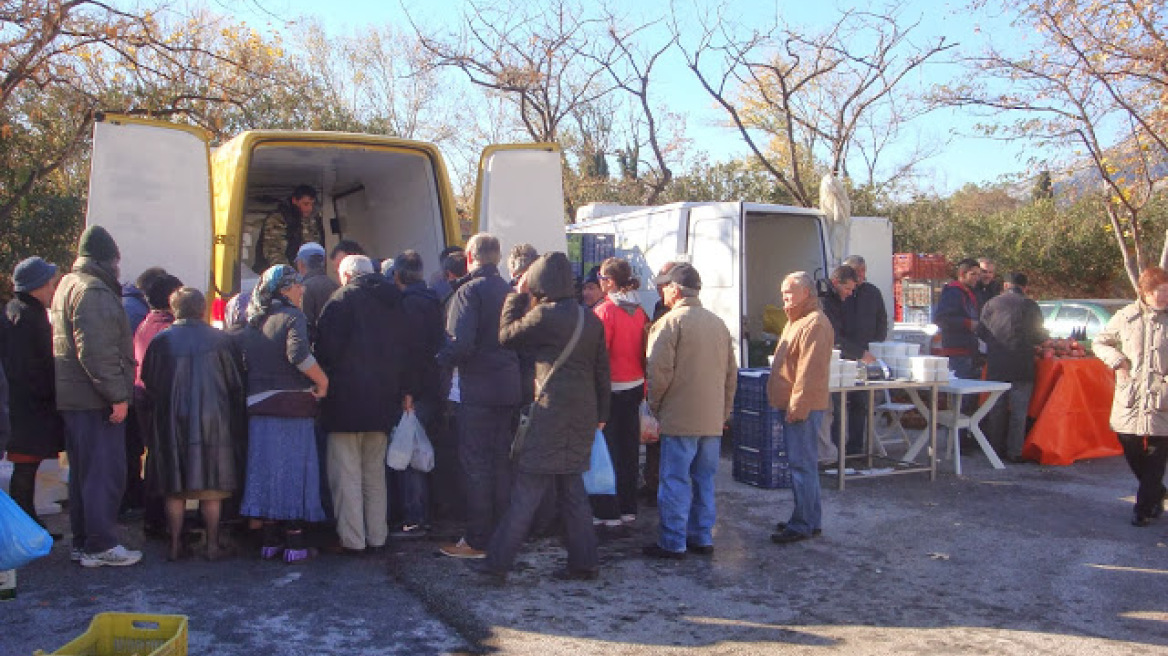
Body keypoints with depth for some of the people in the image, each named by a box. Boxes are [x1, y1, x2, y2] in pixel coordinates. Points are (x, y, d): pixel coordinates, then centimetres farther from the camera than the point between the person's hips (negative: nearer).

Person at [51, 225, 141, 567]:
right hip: (95, 399, -10)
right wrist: (117, 395, -21)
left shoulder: (69, 285, 18)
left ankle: (82, 542, 23)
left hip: (74, 397, 10)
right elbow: (95, 350, -24)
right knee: (105, 472, -4)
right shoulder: (93, 291, -15)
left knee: (83, 471, 16)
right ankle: (101, 546, 1)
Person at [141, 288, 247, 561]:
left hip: (171, 423, 1)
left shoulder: (160, 341, -2)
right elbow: (236, 384, 0)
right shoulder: (220, 340, -5)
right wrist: (238, 425, 8)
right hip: (211, 421, -1)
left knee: (174, 489, 9)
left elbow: (148, 382, 6)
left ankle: (175, 545, 12)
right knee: (211, 488, 6)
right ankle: (213, 544, 8)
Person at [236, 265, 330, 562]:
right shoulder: (292, 317, -10)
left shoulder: (252, 323, 12)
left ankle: (270, 539, 17)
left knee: (266, 468, 10)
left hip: (257, 404, 6)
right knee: (294, 468, 0)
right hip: (291, 404, -6)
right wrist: (322, 381, -15)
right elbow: (298, 354, -24)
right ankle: (294, 543, 4)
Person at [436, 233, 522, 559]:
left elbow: (460, 344, -21)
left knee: (476, 463, -1)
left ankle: (477, 540, 4)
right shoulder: (510, 291, 8)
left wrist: (439, 359, -5)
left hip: (478, 389, -7)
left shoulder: (469, 291, -12)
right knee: (502, 462, 14)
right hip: (509, 388, 7)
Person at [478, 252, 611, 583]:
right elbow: (601, 370, 13)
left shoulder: (544, 314, -13)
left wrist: (518, 295, 8)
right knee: (572, 487, 14)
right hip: (582, 416, 7)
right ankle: (584, 561, 17)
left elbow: (507, 335, 0)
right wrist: (600, 414, 20)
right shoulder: (590, 318, 9)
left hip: (551, 413, -7)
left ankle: (499, 561, 3)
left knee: (527, 490, -2)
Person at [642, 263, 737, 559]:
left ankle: (672, 543, 5)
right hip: (713, 418, 7)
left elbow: (659, 371, -15)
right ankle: (702, 537, 20)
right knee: (704, 480, 14)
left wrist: (655, 405, 0)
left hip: (679, 418, -6)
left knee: (675, 481, 0)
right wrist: (724, 410, 21)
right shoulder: (719, 323, 11)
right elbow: (731, 373, 15)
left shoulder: (671, 322, -10)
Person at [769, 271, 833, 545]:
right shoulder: (796, 322, 19)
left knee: (802, 464, -5)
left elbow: (810, 372, -22)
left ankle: (803, 524, 0)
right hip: (791, 406, 11)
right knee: (802, 463, 15)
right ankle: (810, 520, 24)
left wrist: (796, 408, -22)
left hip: (802, 408, -11)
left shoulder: (814, 324, -17)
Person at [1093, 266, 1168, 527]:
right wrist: (1117, 360, -1)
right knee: (1132, 455, 9)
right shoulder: (1126, 317, 4)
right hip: (1129, 401, 2)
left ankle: (1144, 508, 12)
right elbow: (1098, 343, 16)